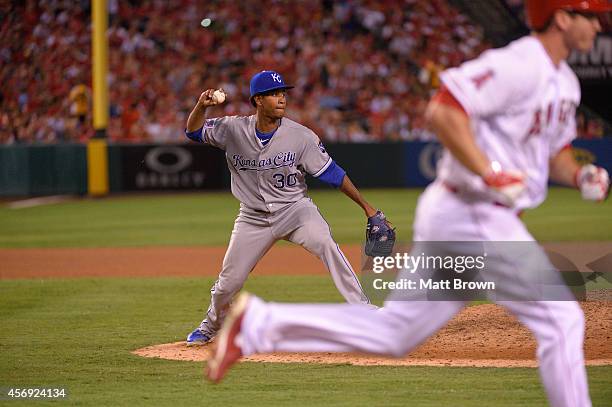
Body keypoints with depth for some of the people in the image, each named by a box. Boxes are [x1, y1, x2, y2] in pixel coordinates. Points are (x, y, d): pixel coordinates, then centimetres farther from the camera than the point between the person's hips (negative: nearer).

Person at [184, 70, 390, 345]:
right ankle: (210, 328, 35)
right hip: (254, 217, 2)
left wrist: (366, 207, -10)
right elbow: (193, 131, 1)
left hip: (295, 209, -2)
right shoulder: (234, 129, -8)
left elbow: (331, 173, -9)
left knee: (325, 244, -31)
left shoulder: (301, 136, -14)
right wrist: (201, 106, -21)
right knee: (228, 281, 5)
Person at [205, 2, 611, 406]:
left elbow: (556, 151, 29)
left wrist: (579, 175, 7)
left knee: (391, 333, 10)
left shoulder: (566, 82, 16)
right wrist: (490, 174, -26)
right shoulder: (520, 65, -16)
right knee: (561, 319, -5)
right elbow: (443, 110, -25)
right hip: (472, 216, -10)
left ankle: (258, 323, 8)